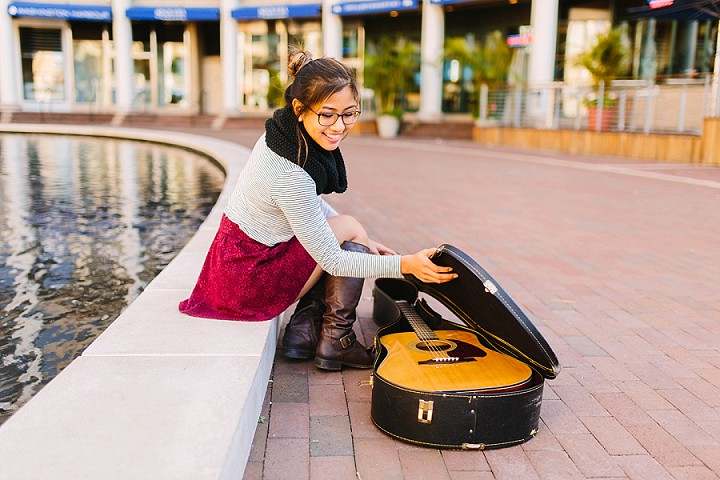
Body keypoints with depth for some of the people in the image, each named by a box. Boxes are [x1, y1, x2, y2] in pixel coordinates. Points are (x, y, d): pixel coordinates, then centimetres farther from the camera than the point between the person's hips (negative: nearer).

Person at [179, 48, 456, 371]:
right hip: (249, 276, -9)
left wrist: (361, 241, 6)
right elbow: (332, 261, -24)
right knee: (350, 229, -7)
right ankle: (336, 343, 4)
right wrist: (404, 265, -26)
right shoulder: (292, 174, -31)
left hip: (238, 254, 9)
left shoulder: (285, 132, -4)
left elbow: (311, 202, 12)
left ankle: (302, 331, 12)